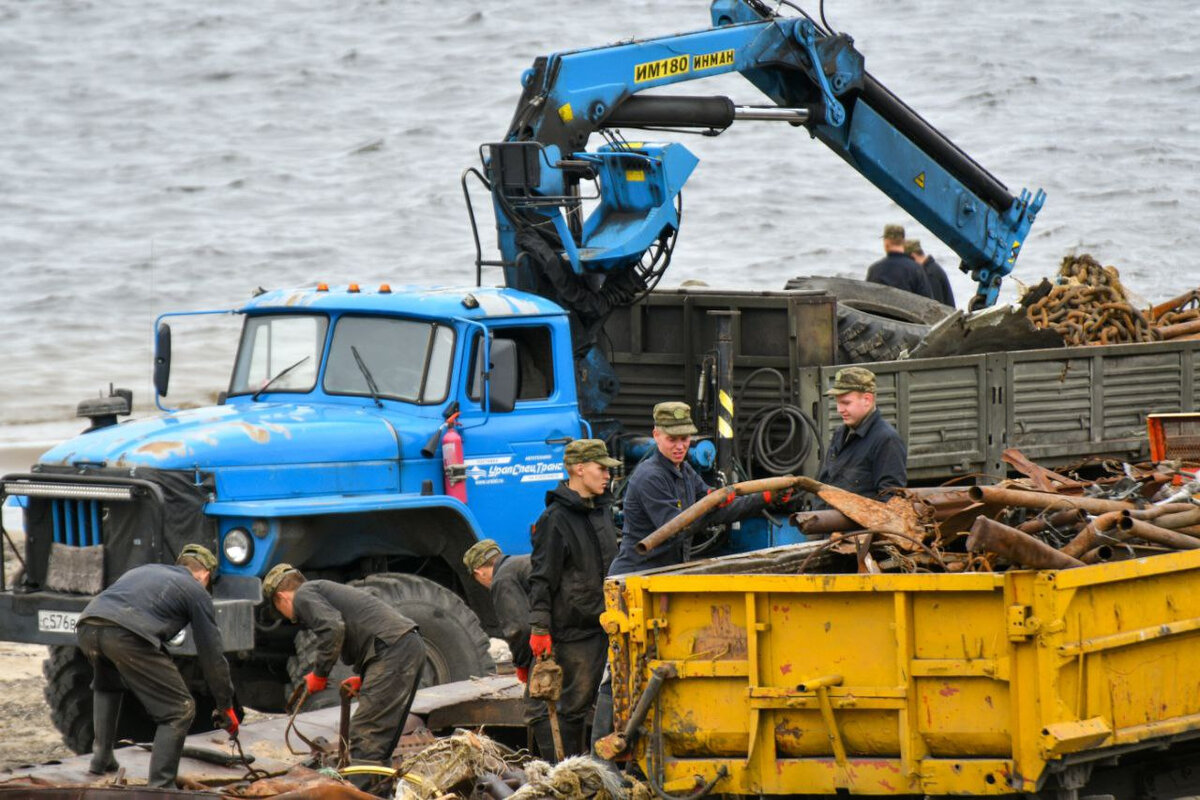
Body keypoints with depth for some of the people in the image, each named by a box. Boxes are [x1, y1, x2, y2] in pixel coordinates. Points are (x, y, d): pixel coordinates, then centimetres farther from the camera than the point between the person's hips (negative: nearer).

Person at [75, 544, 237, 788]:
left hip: (87, 627, 7)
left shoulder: (145, 570, 37)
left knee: (105, 685, 40)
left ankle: (101, 758, 36)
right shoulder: (196, 591, 20)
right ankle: (160, 786, -2)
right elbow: (212, 656, 19)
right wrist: (227, 708, 30)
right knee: (179, 710, 6)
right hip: (127, 635, -7)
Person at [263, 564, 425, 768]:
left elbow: (333, 627, -16)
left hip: (392, 649, -10)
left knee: (364, 735, -11)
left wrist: (319, 674, -6)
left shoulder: (303, 595, 3)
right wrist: (364, 678, 24)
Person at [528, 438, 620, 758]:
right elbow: (542, 579, -12)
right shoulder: (555, 519, -10)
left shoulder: (602, 509, 15)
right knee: (575, 702, -2)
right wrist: (540, 628, -15)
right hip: (574, 627, -7)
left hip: (605, 621, 7)